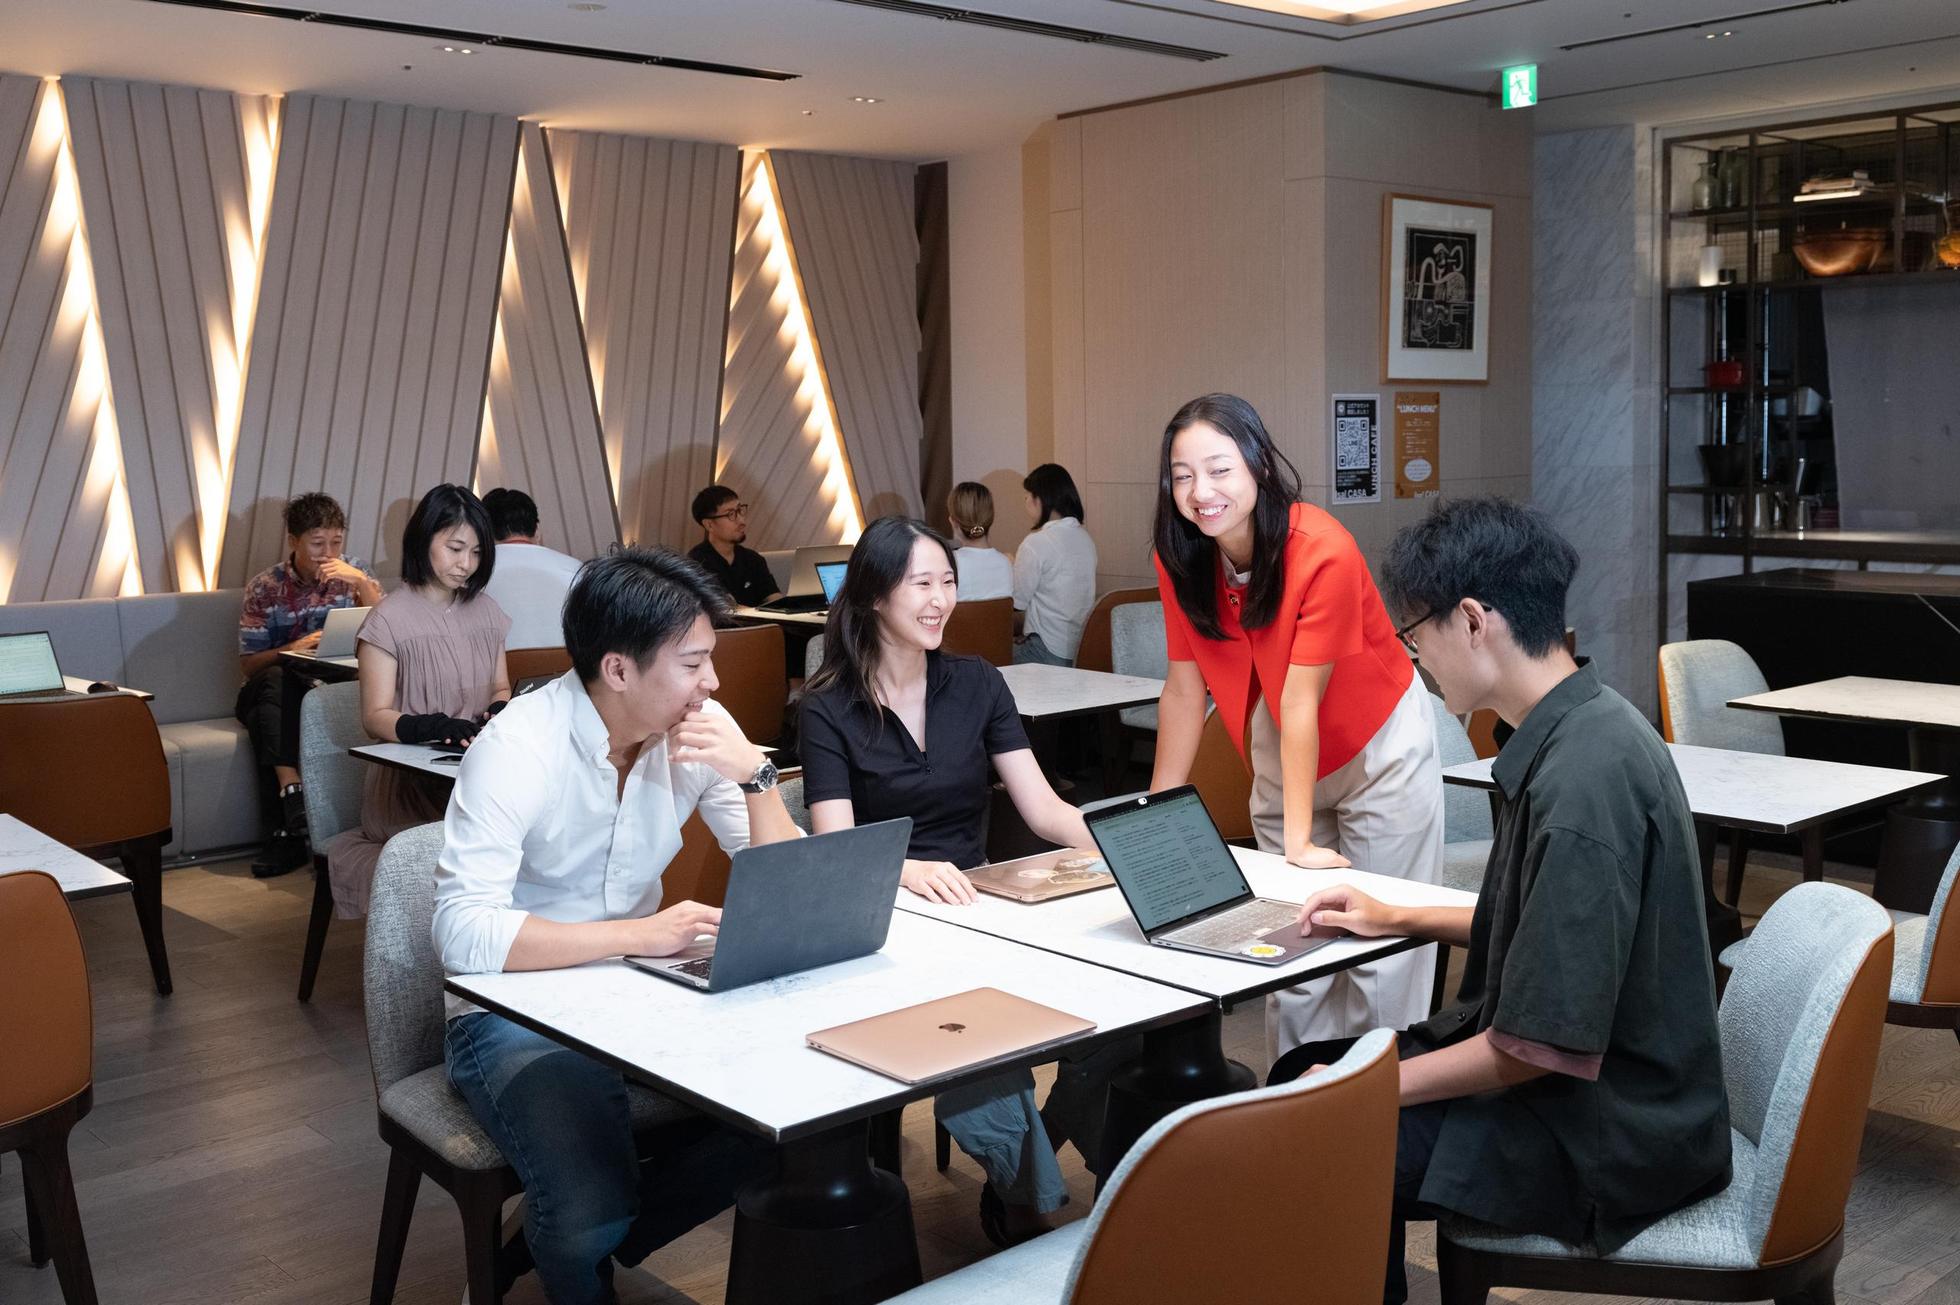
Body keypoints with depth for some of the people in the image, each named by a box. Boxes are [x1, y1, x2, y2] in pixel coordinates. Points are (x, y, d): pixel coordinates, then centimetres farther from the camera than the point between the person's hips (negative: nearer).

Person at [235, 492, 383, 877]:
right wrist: (292, 650, -20)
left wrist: (362, 584, -19)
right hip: (277, 695, 0)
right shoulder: (264, 588, 1)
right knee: (273, 679, -35)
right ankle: (291, 787, -46)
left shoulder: (355, 577, 5)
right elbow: (248, 665, -1)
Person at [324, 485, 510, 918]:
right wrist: (436, 728, -25)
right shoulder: (390, 619, -3)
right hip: (409, 783, -5)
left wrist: (500, 710, -3)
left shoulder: (486, 611, 15)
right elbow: (375, 717, -6)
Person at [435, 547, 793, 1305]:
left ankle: (576, 1240, 8)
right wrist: (641, 934, -36)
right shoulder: (518, 750, -23)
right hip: (514, 1014, -6)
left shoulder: (699, 729, -6)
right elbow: (463, 933, -32)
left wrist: (754, 773, -20)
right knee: (591, 1209, -29)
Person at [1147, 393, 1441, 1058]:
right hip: (1281, 753, 5)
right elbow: (1184, 689, -8)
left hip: (1378, 745, -4)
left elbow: (1301, 701, -28)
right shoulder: (1180, 556, -13)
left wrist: (1299, 841, -24)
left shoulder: (1323, 552, -28)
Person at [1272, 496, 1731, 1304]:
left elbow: (1542, 1046, -26)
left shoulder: (1580, 782, -28)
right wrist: (1399, 919, 22)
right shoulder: (1587, 729, 2)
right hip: (1602, 1083, 9)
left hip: (1602, 1138, -9)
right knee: (1300, 1073, 12)